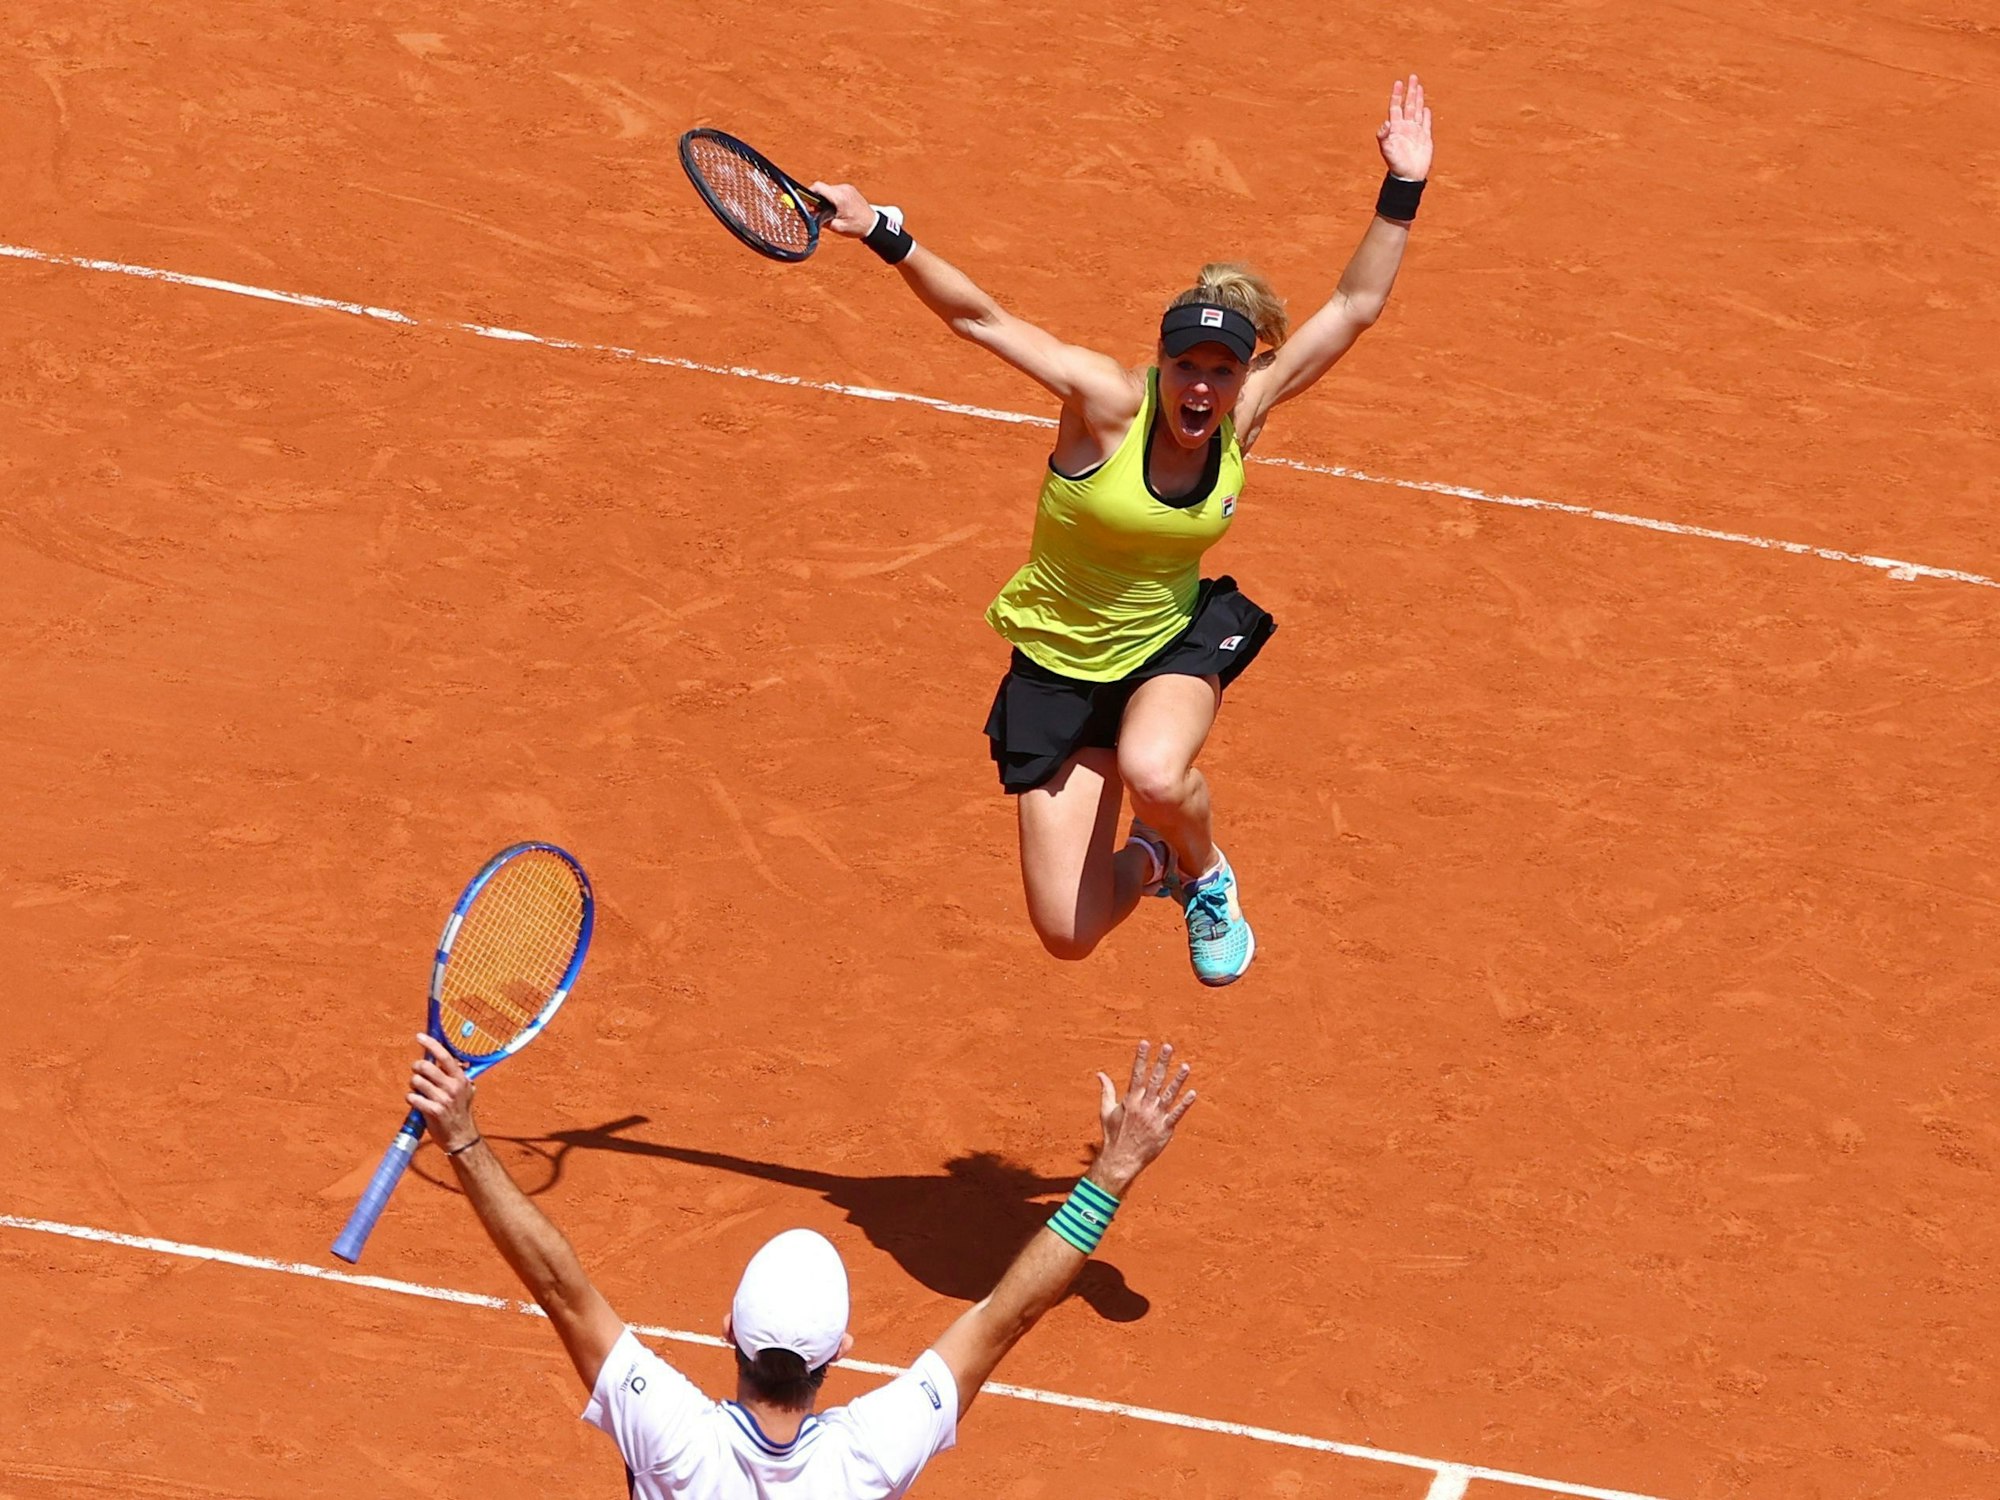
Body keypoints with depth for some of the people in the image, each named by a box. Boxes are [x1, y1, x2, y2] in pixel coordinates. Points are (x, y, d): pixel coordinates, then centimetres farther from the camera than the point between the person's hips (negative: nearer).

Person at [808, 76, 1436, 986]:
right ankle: (1144, 860, 35)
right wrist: (885, 235, -36)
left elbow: (1354, 307, -7)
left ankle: (1204, 876, 0)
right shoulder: (1109, 401, -22)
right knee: (1068, 936, -4)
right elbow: (981, 319, -25)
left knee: (1153, 772, -38)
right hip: (1060, 668, -1)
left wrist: (1402, 189, -15)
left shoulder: (1243, 415, -12)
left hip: (1176, 644, 1)